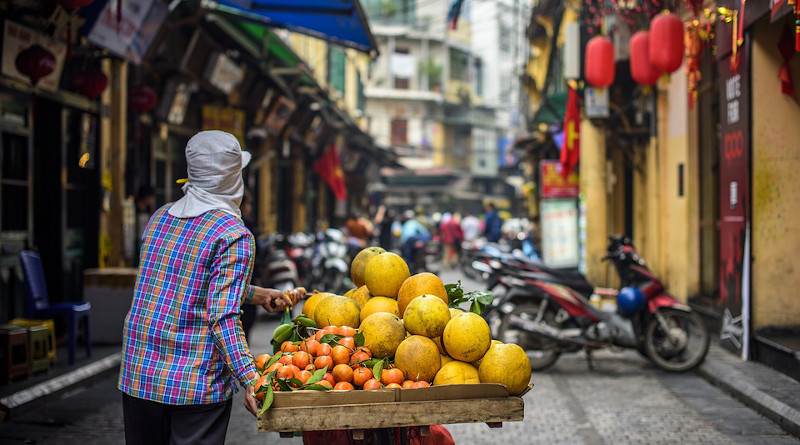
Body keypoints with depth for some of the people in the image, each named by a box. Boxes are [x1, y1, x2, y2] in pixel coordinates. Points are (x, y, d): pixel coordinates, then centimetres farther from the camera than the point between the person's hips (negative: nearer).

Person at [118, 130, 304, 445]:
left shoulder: (160, 218, 9)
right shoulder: (234, 235, -13)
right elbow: (222, 316, -20)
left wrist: (258, 295, 18)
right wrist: (250, 380, -21)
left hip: (137, 375, 6)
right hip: (197, 384, -6)